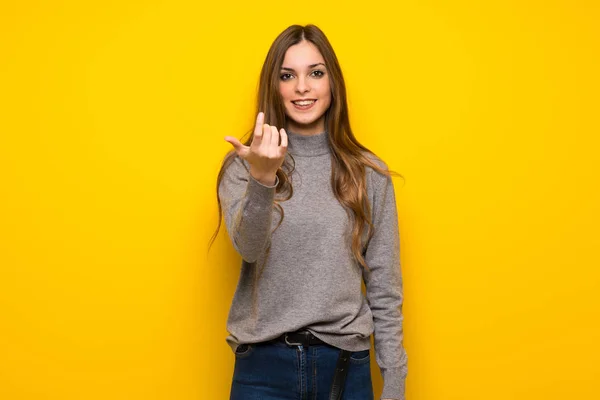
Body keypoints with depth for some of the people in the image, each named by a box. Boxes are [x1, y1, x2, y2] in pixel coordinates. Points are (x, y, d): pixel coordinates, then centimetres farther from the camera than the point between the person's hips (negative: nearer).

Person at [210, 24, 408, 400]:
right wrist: (263, 178, -34)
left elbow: (385, 289, 3)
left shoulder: (369, 173, 1)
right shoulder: (243, 165, 0)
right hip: (263, 365, -1)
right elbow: (248, 247, -17)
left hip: (345, 364, 1)